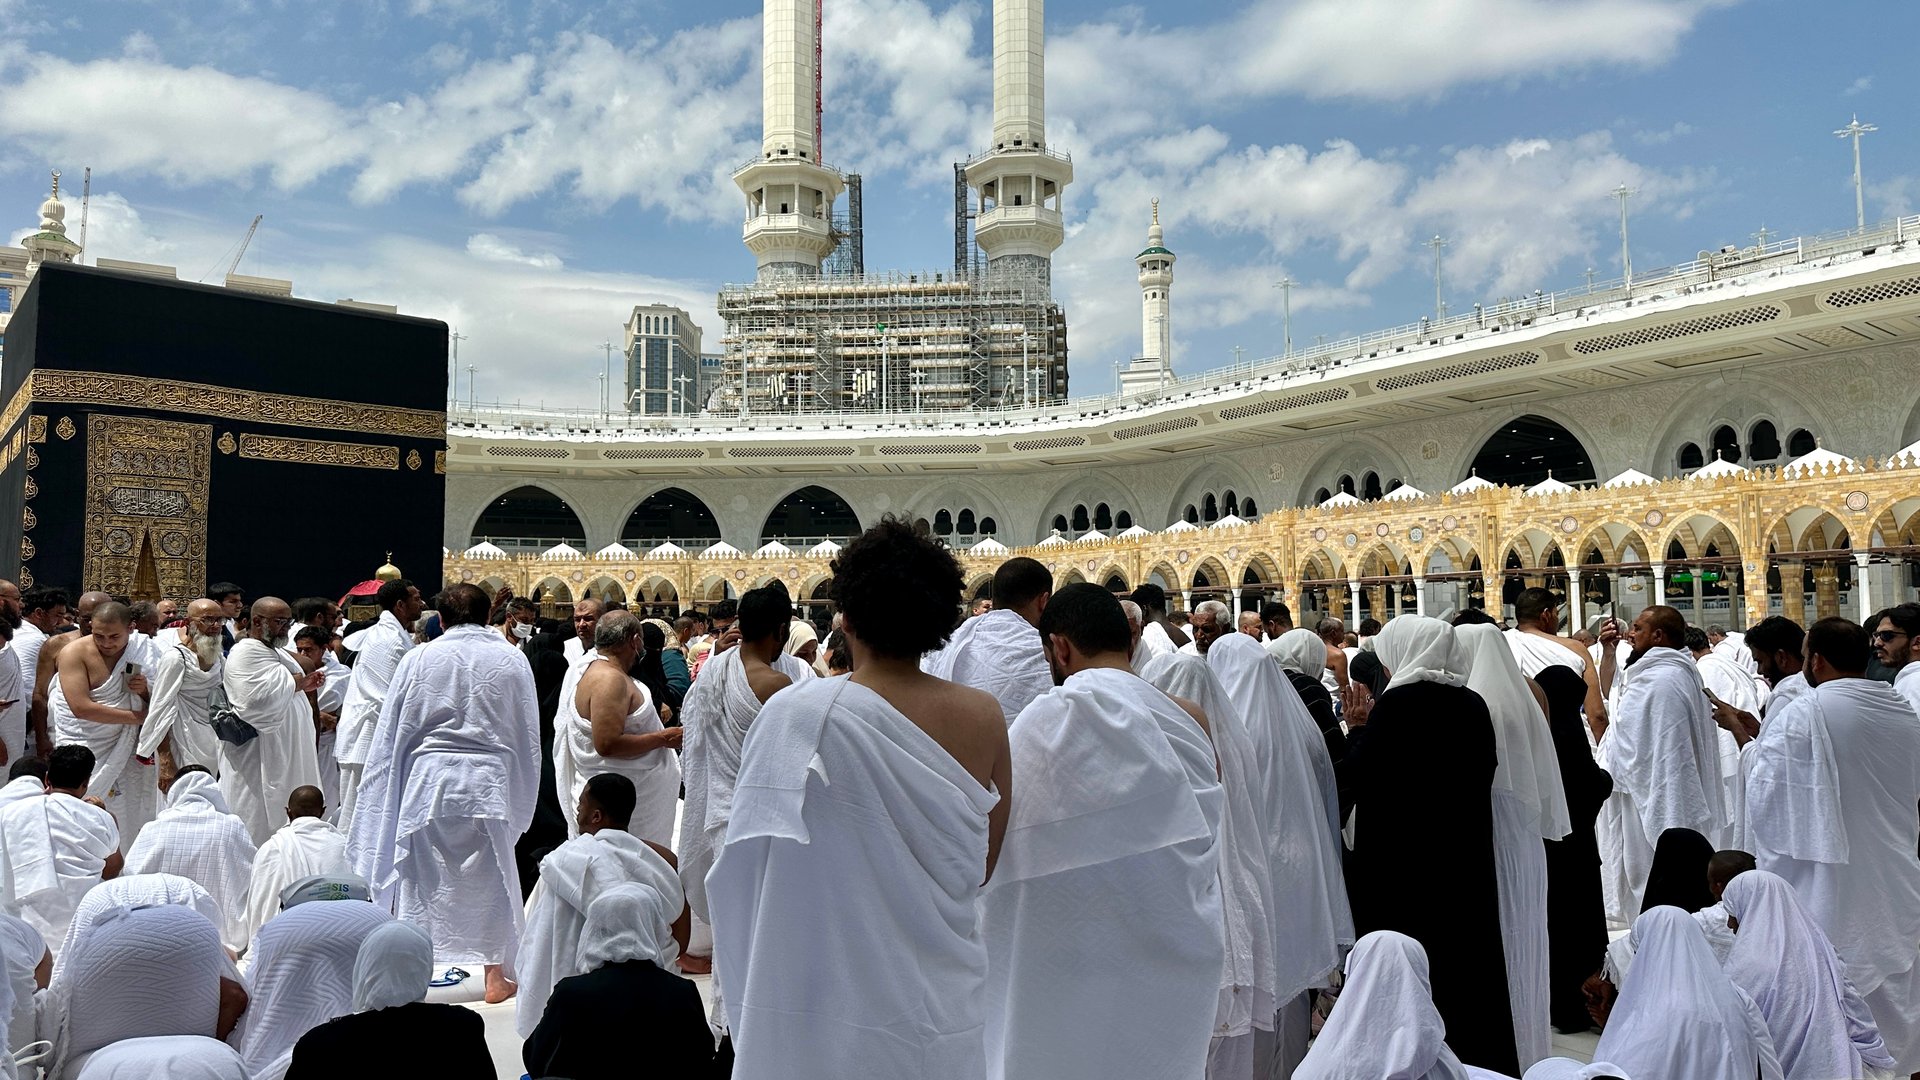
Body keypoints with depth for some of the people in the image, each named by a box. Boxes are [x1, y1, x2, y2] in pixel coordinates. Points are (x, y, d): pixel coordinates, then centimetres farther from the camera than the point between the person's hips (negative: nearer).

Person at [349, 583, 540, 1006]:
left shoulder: (418, 660, -1)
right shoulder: (512, 660, 1)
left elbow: (391, 733, 3)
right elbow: (527, 733, 8)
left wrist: (389, 793, 14)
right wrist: (521, 795, 18)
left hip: (428, 780, 0)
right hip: (489, 781, 0)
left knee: (421, 877, 10)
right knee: (491, 878, 9)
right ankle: (494, 977, 14)